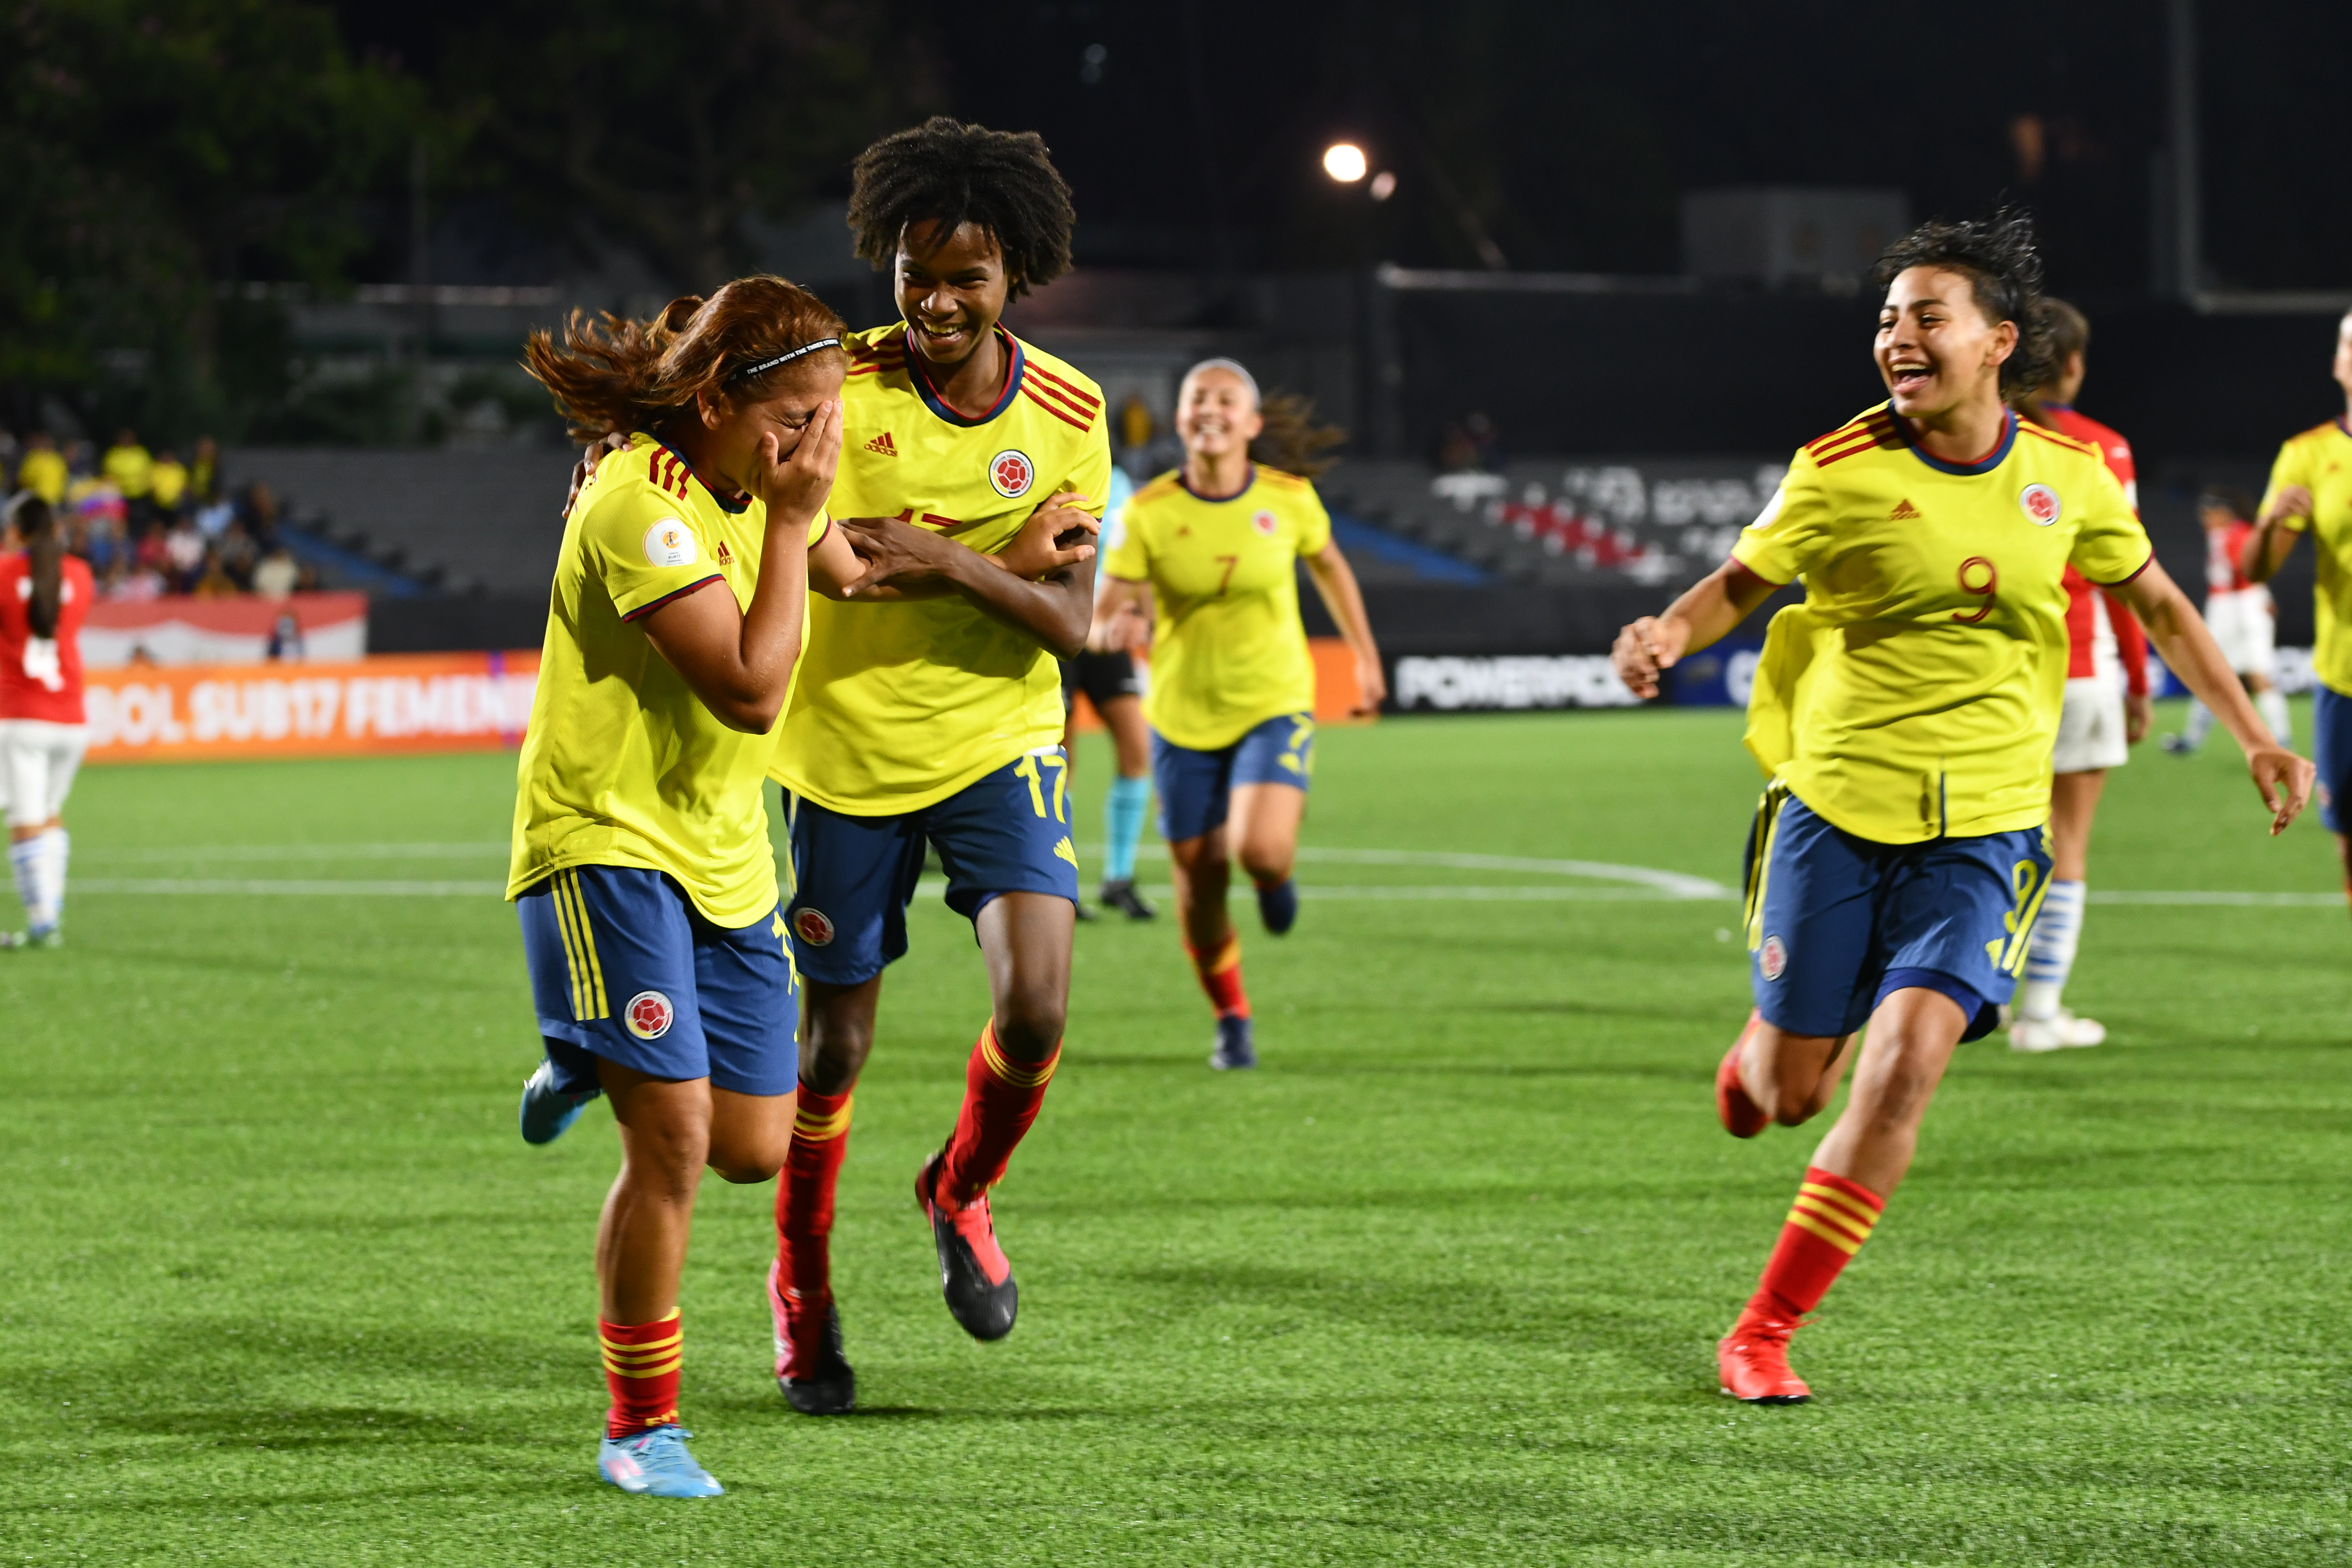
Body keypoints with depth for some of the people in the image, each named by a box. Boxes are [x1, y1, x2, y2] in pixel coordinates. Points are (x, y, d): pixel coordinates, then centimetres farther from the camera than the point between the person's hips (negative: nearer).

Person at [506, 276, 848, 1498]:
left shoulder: (755, 491, 5)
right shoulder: (640, 505, -22)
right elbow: (750, 688, -26)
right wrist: (791, 525, -21)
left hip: (723, 854, 8)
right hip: (606, 845, -8)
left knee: (752, 1149, 5)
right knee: (674, 1140, -14)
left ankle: (596, 1062, 37)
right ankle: (640, 1427, 0)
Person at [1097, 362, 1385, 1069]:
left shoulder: (1289, 498, -7)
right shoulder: (1150, 512, -10)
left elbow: (1330, 569, 12)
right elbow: (1112, 606, -11)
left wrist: (1366, 658, 19)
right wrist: (1107, 627, -35)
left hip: (1274, 705, -1)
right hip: (1184, 717, 1)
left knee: (1261, 850, -24)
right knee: (1200, 879, 4)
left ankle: (1275, 875, 17)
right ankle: (1231, 1021, 28)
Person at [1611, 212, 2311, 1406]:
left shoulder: (2067, 476, 1)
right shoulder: (1841, 471, -7)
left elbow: (2155, 602, 17)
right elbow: (1741, 582, 6)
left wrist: (2254, 737, 13)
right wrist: (1669, 635, -17)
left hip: (1982, 832, 1)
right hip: (1834, 813, -1)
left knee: (1902, 1070, -17)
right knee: (1786, 1097, 3)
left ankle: (1764, 1334, -6)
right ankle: (1760, 1052, 45)